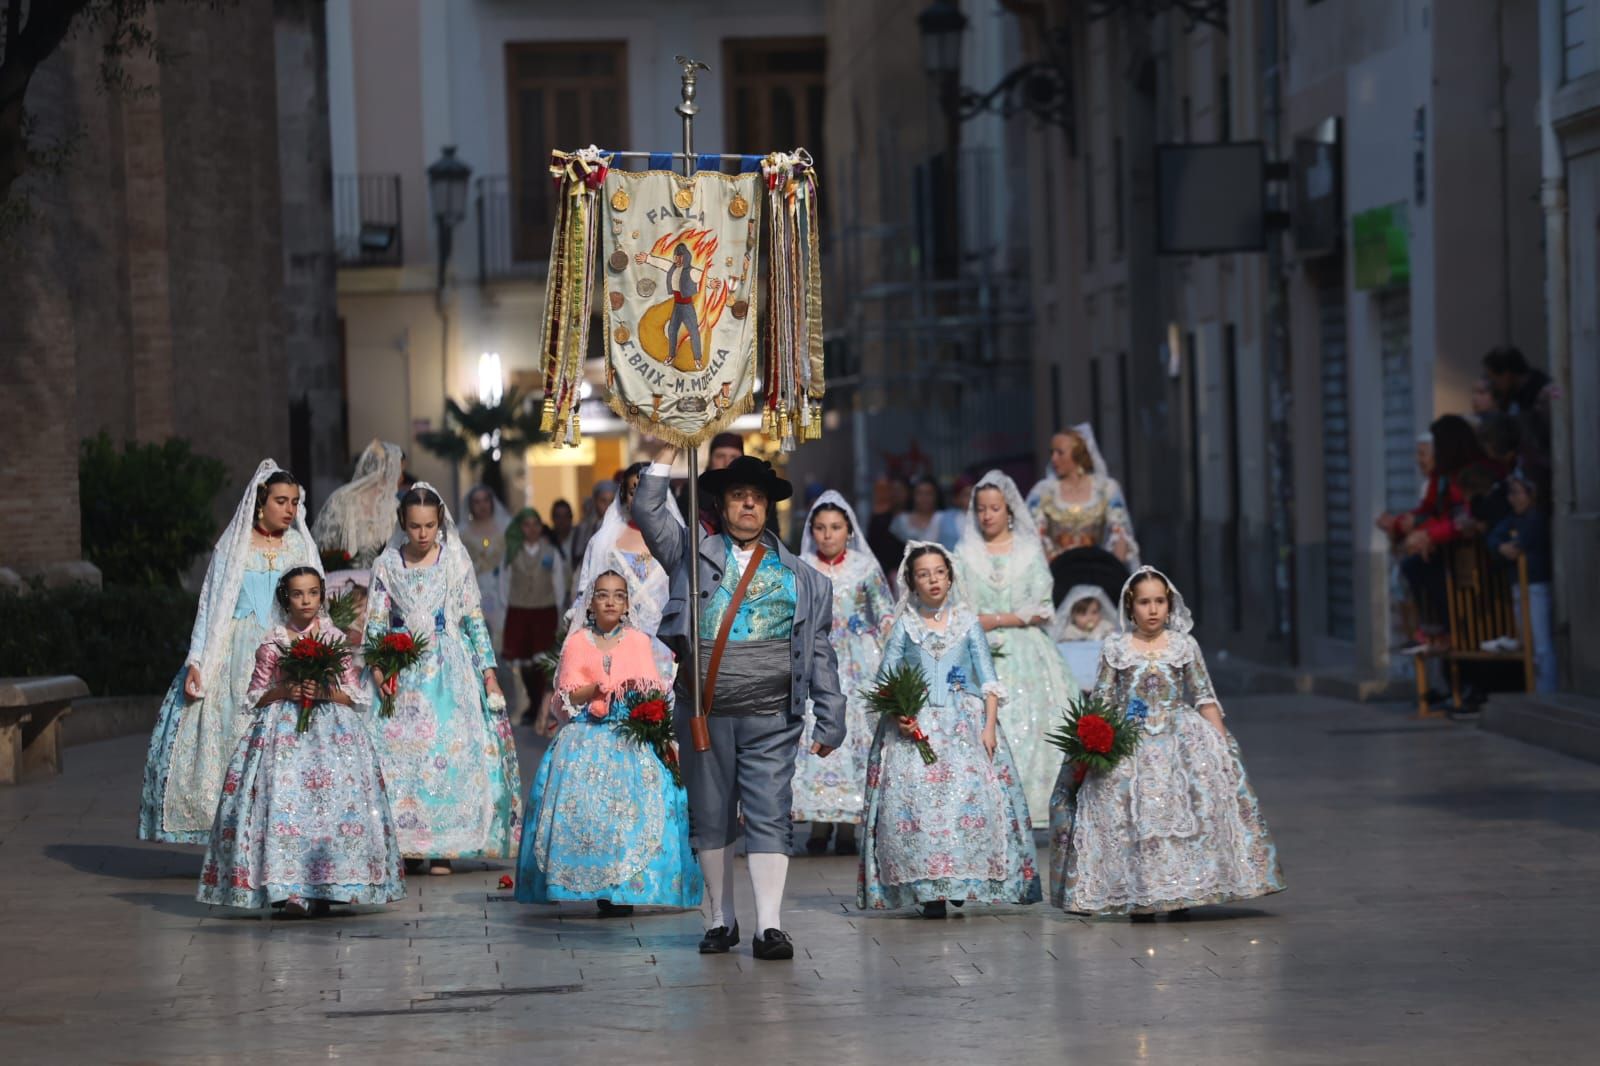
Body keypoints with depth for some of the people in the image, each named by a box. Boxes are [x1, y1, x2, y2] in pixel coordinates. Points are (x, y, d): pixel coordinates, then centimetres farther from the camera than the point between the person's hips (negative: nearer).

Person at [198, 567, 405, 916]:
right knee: (283, 797, -15)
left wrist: (325, 692, -10)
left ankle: (322, 889, -9)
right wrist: (283, 692, -8)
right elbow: (256, 696, 10)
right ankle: (290, 890, -15)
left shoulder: (337, 641, 8)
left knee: (336, 795, -14)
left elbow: (355, 696, 8)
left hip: (332, 728, 1)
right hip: (283, 732, -1)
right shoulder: (272, 644, 6)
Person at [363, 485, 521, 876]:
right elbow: (376, 622, 3)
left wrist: (489, 673, 1)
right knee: (398, 751, -5)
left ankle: (443, 847, -4)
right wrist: (377, 666, -12)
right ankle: (408, 846, 1)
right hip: (401, 673, 1)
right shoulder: (387, 564, 5)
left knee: (450, 751, -9)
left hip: (450, 670, -1)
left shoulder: (456, 562, 4)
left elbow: (474, 620, 6)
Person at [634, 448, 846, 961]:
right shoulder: (695, 554, 12)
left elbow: (820, 654, 11)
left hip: (771, 716, -1)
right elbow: (647, 512, 1)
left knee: (770, 815, -7)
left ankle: (769, 924, -8)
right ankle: (719, 919, 17)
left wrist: (829, 721, 5)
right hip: (705, 712, 1)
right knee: (711, 817, 7)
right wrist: (670, 452, -2)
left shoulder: (801, 578, 12)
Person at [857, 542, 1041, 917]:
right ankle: (929, 890, -12)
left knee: (972, 793, -16)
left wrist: (990, 727, -4)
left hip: (965, 725, 0)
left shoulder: (967, 623, 9)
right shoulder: (905, 626, 8)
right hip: (915, 727, 0)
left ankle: (962, 882, -7)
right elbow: (884, 683, 7)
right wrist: (896, 714, -10)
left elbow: (989, 682, 7)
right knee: (916, 798, -14)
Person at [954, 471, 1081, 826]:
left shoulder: (1030, 550, 8)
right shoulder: (965, 552, 10)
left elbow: (1041, 610, 2)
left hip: (1026, 654, 0)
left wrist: (996, 619, -8)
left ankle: (1033, 805, -10)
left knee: (1030, 726, -10)